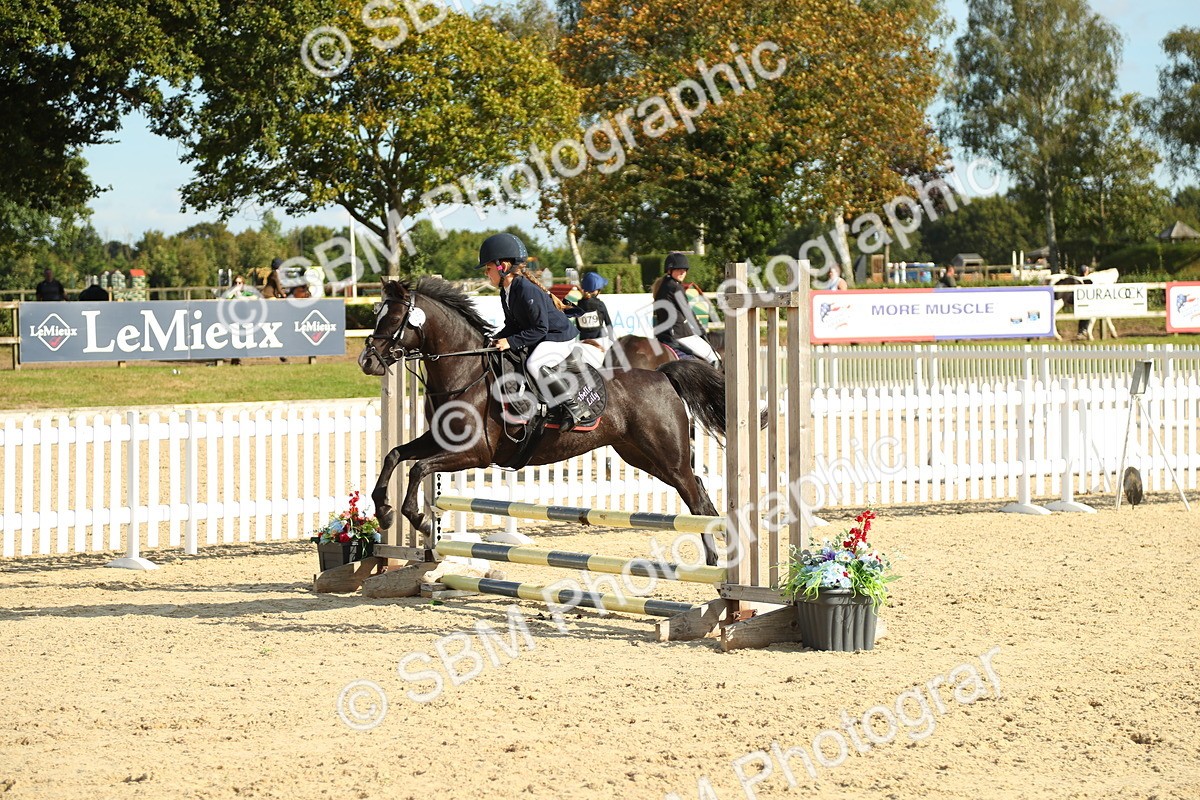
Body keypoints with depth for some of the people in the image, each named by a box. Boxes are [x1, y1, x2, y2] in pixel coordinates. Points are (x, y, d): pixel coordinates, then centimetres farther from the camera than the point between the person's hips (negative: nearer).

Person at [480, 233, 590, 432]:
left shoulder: (527, 291, -28)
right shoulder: (506, 292, 3)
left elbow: (539, 329, -28)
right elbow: (512, 325, 8)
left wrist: (511, 341, -30)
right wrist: (496, 339, -9)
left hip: (559, 338, -11)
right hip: (540, 339, 11)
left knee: (534, 364, -35)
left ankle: (576, 409, -27)